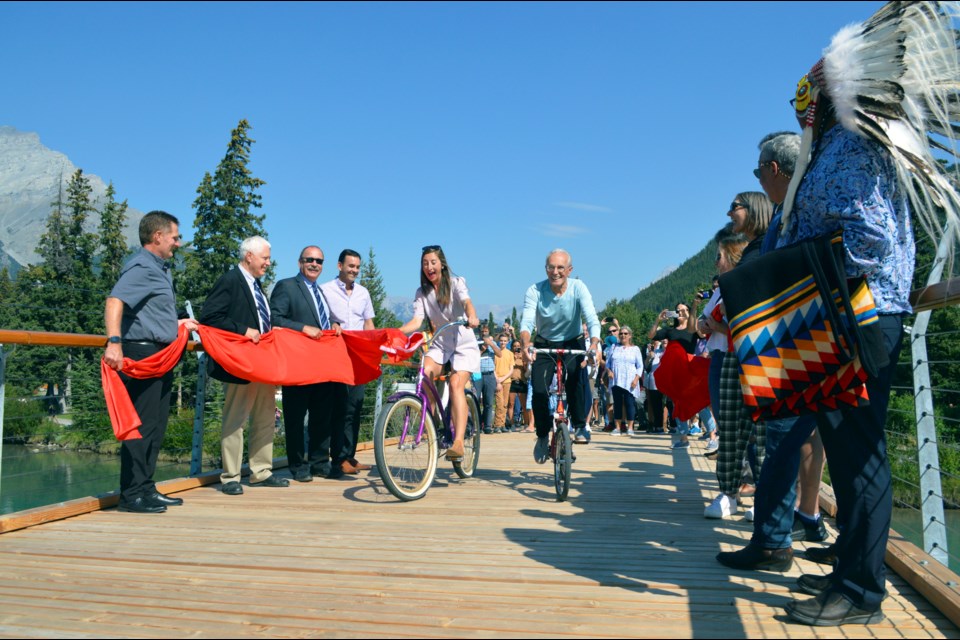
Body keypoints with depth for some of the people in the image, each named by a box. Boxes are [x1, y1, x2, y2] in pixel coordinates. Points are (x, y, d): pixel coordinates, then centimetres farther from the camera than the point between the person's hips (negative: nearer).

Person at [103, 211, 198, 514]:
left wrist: (178, 323, 32)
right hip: (142, 353, -10)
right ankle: (132, 495, 1)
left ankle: (146, 489, 22)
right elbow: (114, 301, -27)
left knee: (156, 427, 13)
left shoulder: (159, 269, 20)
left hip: (160, 357, 10)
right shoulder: (141, 267, -11)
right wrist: (114, 342, -39)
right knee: (142, 426, -6)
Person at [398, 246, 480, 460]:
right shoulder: (422, 293, 5)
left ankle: (458, 442, -29)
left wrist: (471, 317, -47)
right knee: (425, 371, -28)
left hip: (463, 344, -3)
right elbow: (417, 321, -7)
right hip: (439, 345, 3)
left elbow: (466, 301, -24)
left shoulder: (456, 283, -4)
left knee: (456, 383, -24)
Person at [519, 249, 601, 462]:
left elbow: (592, 320, -28)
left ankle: (579, 425, -7)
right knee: (539, 390, -16)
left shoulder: (578, 288, -17)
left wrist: (594, 344, -48)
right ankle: (542, 436, 8)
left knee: (574, 376, -29)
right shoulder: (535, 291, -18)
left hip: (572, 344, 0)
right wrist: (526, 343, -51)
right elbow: (526, 321, -29)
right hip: (544, 345, 0)